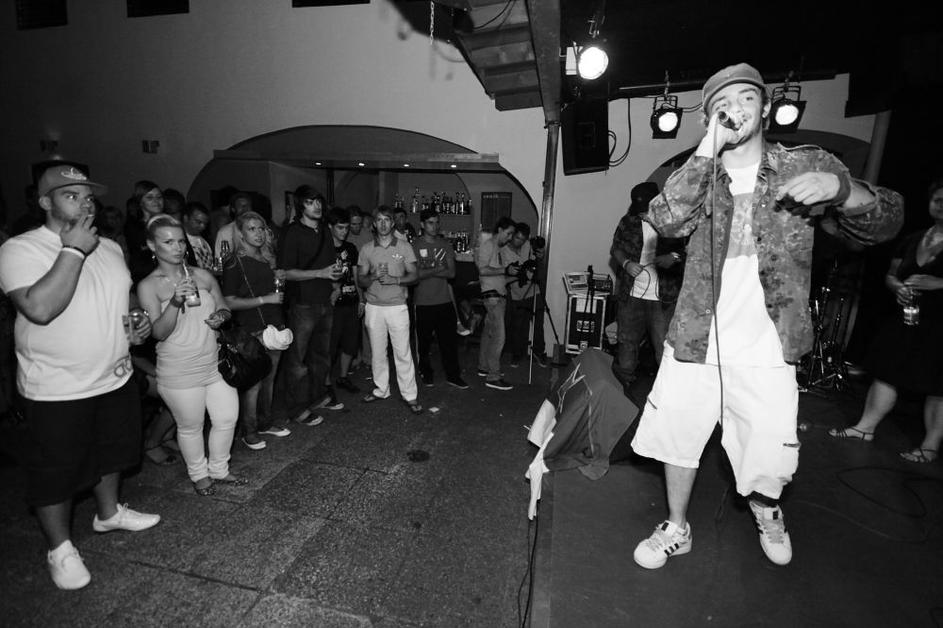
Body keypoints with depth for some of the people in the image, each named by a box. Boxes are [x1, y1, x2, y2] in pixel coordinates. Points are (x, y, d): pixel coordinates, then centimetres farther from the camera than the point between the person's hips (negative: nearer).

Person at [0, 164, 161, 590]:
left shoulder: (110, 248, 6)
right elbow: (40, 308, -31)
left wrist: (137, 325, -1)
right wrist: (73, 250, -27)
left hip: (114, 378, 6)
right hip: (56, 391, -6)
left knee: (111, 453, 23)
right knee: (56, 473, 10)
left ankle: (109, 513, 46)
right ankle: (60, 548, 31)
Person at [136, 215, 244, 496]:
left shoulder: (203, 276, 3)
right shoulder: (148, 286, -9)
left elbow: (224, 308, 13)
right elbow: (159, 332, -15)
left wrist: (221, 316, -10)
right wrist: (175, 302, -29)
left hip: (215, 362, 4)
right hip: (180, 372, -4)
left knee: (227, 418, 11)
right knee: (190, 427, 11)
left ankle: (219, 469, 33)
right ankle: (199, 474, 35)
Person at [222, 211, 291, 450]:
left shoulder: (265, 260, 15)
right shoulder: (235, 264, -9)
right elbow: (230, 303, -13)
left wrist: (277, 280, 8)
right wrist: (265, 299, -16)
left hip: (274, 327, 7)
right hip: (253, 332, -7)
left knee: (269, 379, 13)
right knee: (253, 383, -3)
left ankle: (265, 423, 26)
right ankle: (249, 432, 11)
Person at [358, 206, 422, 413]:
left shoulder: (404, 246, 3)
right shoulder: (367, 249, 6)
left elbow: (413, 275, 2)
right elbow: (361, 280, 6)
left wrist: (395, 280, -16)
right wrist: (374, 277, -15)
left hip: (397, 306, -2)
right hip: (374, 306, 2)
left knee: (403, 352, -2)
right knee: (377, 352, 8)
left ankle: (410, 395, 6)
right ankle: (380, 390, 23)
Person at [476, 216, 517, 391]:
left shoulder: (498, 247, 20)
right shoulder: (488, 244, -9)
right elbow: (483, 270, -20)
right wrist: (504, 270, -18)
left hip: (499, 295, 10)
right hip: (492, 294, -10)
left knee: (488, 333, 15)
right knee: (498, 336, -11)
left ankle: (484, 367, 24)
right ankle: (493, 377, -9)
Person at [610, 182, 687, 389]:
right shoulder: (629, 221, 4)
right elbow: (615, 248, 13)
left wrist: (674, 257, -17)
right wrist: (626, 263, -6)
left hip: (663, 297, -3)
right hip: (631, 294, 3)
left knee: (664, 346, -3)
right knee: (627, 342, 15)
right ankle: (621, 385, 32)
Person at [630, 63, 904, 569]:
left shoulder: (807, 164, 4)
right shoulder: (700, 175, 6)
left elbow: (885, 222, 1)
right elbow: (663, 221, -13)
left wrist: (839, 187, -19)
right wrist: (707, 149, -14)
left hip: (765, 351, 0)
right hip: (694, 341, 1)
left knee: (769, 462, 7)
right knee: (676, 437, 9)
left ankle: (765, 510, 44)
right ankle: (676, 529, 34)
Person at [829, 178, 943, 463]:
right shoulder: (913, 239, 11)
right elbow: (890, 274, 16)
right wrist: (898, 287, -4)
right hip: (906, 321, 5)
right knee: (885, 373, 8)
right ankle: (866, 427, 18)